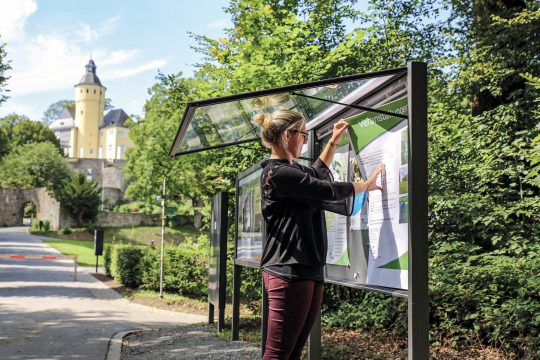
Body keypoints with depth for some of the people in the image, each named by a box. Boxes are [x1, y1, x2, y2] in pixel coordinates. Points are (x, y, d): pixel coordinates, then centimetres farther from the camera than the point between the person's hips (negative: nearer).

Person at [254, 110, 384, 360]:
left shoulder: (290, 170, 17)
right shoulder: (278, 173, -14)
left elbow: (316, 174, 37)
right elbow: (329, 190, -11)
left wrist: (334, 141, 33)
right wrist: (367, 185, 5)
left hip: (309, 271, 10)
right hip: (290, 272, -10)